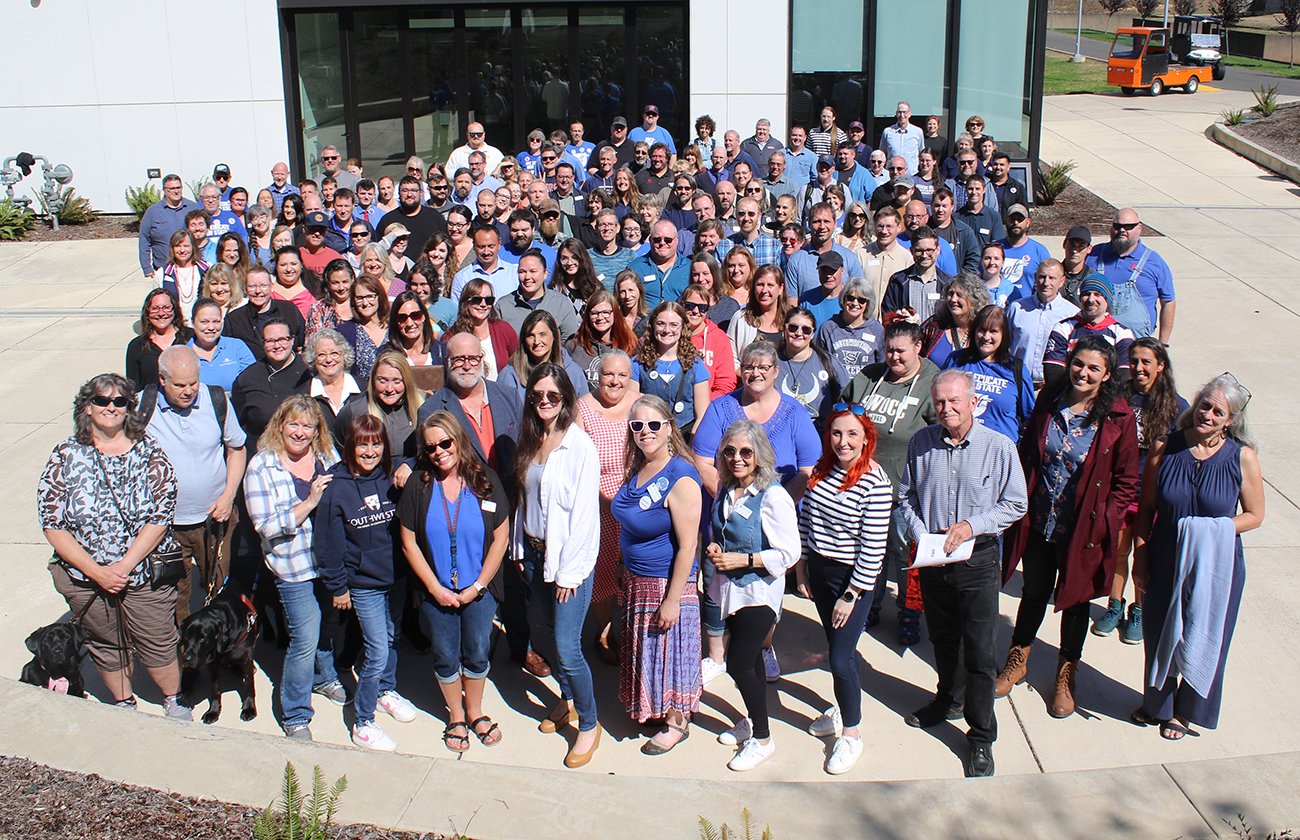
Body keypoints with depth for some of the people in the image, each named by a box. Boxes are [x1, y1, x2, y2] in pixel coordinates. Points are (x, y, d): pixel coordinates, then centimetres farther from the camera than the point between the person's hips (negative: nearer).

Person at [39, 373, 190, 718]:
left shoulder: (149, 452, -6)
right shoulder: (65, 457, -5)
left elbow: (159, 518, -11)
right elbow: (52, 524, -7)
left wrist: (124, 566, -18)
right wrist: (95, 571, -15)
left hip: (146, 573, -1)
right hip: (85, 577, 1)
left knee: (158, 643, 9)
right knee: (106, 646, 18)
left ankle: (174, 700, 34)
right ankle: (124, 703, 41)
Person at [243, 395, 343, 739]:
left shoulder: (327, 455, 3)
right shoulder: (261, 468, -11)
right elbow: (267, 526, -17)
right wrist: (310, 502, -24)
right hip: (294, 567, -5)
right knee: (305, 639, -2)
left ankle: (325, 677, 49)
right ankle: (295, 716, 16)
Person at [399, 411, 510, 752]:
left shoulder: (485, 480, -8)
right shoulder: (417, 485, -8)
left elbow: (501, 538, -6)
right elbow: (409, 543, -5)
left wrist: (478, 585, -9)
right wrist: (436, 588, -9)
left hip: (479, 589, 0)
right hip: (436, 591, 0)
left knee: (477, 652, 13)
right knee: (446, 656, 13)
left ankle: (475, 711, 36)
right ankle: (456, 716, 35)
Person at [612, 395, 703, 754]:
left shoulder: (680, 479, -23)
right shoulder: (637, 469, 2)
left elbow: (686, 546, -23)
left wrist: (672, 599, -22)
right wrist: (624, 572, 16)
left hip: (667, 582, -8)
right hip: (634, 579, 8)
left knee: (670, 650, 7)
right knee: (642, 648, 21)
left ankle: (677, 722, 25)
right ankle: (648, 708, 40)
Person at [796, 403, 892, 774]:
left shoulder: (875, 482, -20)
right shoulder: (822, 469, -1)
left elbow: (874, 546, -19)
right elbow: (805, 520, 9)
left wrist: (851, 596, -16)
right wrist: (801, 569, 9)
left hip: (853, 578, -6)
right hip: (818, 570, 6)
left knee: (841, 657, -4)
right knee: (836, 645, 20)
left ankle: (851, 733, 15)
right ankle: (845, 707, 42)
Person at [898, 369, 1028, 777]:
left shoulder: (999, 446, -10)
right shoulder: (921, 443, -1)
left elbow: (1015, 504, -5)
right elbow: (906, 496, 10)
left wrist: (972, 525, -16)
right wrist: (920, 534, -5)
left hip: (978, 560, -3)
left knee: (980, 652, 0)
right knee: (942, 637, 21)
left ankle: (981, 736, 12)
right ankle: (948, 700, 45)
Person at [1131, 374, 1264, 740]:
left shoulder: (1242, 456, -11)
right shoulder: (1165, 448, -7)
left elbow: (1254, 515, -2)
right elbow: (1146, 508, 0)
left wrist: (1214, 531, -17)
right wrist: (1139, 557, -3)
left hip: (1216, 565, -2)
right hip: (1165, 562, 2)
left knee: (1203, 639, 12)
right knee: (1159, 636, 16)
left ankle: (1187, 711, 35)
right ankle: (1157, 703, 41)